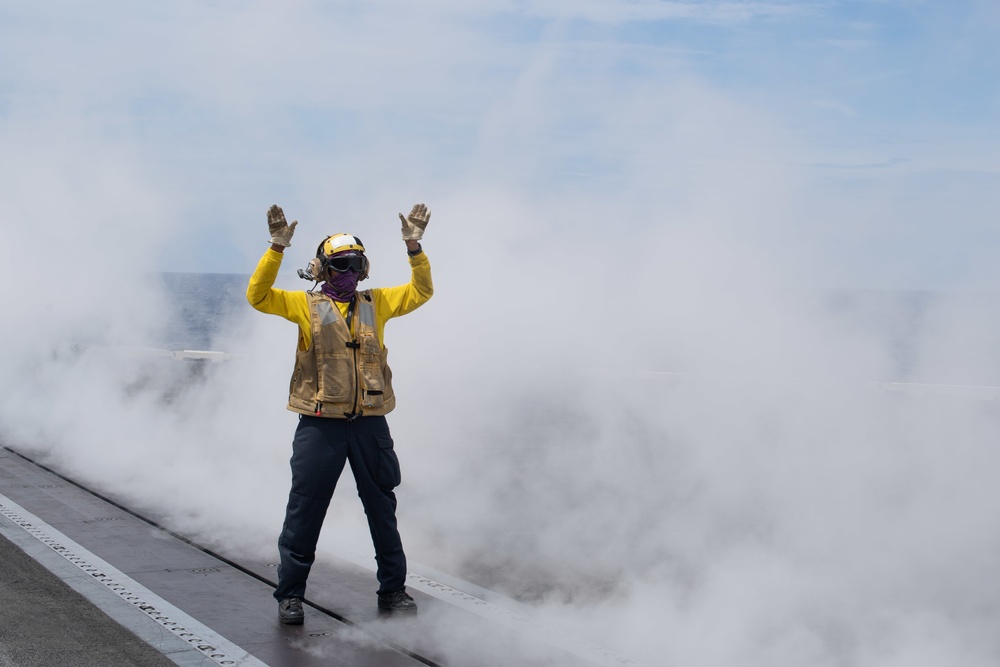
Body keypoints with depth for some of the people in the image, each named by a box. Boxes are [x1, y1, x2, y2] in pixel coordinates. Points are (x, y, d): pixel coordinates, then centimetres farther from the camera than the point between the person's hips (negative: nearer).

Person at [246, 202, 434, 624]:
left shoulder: (375, 303, 10)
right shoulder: (307, 305, 2)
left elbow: (420, 292, 7)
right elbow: (258, 295, -9)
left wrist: (414, 248, -6)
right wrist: (277, 249, -18)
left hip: (370, 423, 3)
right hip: (321, 424, -3)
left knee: (382, 510, 12)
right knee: (305, 511, 1)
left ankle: (393, 589, 24)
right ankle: (290, 594, 13)